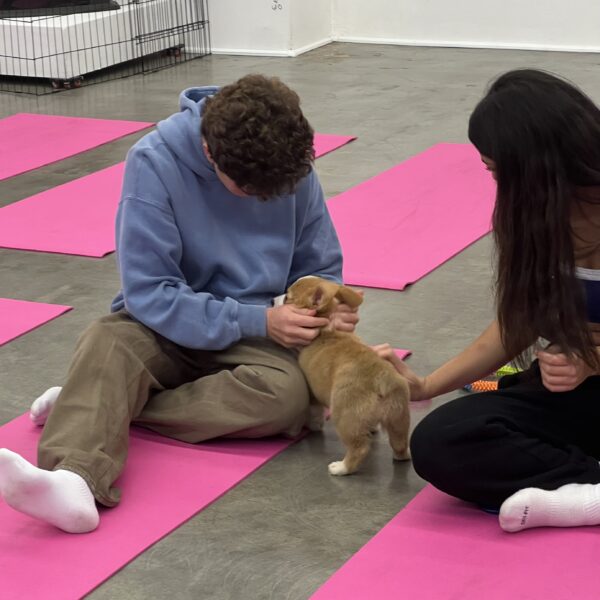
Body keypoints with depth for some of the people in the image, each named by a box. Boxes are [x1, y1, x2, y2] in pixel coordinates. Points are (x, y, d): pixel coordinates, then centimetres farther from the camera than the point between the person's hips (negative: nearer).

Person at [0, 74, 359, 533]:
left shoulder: (291, 165, -8)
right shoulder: (155, 163, -18)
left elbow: (319, 269, 6)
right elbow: (150, 294, -19)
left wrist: (330, 310, -18)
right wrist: (258, 321, -26)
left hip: (252, 334, 2)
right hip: (166, 326, -2)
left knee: (288, 393, -31)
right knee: (107, 343, -34)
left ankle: (95, 409, -24)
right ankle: (76, 478, -60)